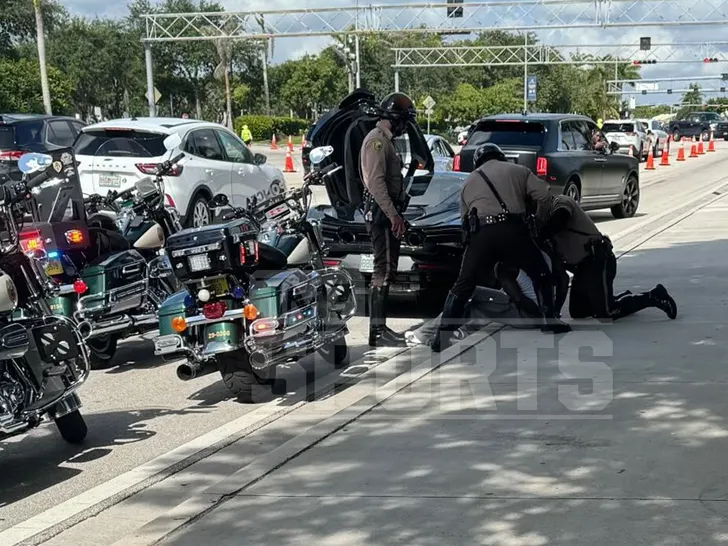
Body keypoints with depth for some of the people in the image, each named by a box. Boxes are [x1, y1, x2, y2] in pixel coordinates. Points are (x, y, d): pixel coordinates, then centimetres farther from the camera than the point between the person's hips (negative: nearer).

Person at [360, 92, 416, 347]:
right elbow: (375, 181, -22)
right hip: (382, 212, -11)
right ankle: (377, 331, -13)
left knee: (387, 269, 13)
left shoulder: (386, 140, 20)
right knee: (384, 270, -13)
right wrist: (393, 214, -26)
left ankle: (380, 326, 19)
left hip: (388, 213, 11)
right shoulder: (377, 140, -13)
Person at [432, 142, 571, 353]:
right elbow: (544, 196, 9)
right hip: (513, 230, -1)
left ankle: (443, 336, -2)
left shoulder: (469, 181, 26)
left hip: (480, 234, 1)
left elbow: (464, 217, 22)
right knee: (541, 274, 20)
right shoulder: (517, 171, 19)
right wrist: (539, 219, 25)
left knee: (463, 285, 6)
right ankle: (550, 319, 21)